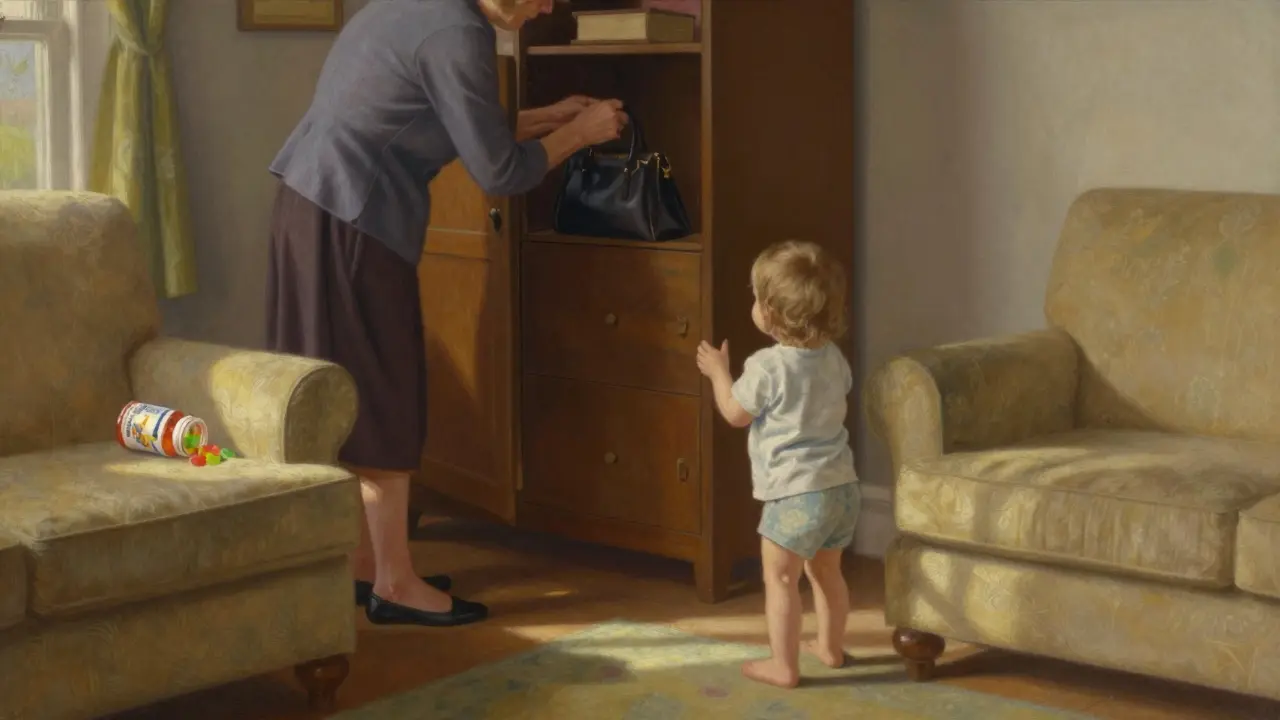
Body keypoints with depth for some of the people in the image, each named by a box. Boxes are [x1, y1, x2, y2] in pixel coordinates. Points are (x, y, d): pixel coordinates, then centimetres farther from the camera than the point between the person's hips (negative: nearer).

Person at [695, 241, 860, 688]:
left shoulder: (767, 366, -18)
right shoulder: (833, 358, 5)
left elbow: (735, 414, -5)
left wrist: (718, 371, 10)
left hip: (795, 492, -8)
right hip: (842, 486, 8)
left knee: (780, 578, 2)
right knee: (826, 571, 23)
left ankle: (783, 665, 5)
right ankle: (831, 647, 36)